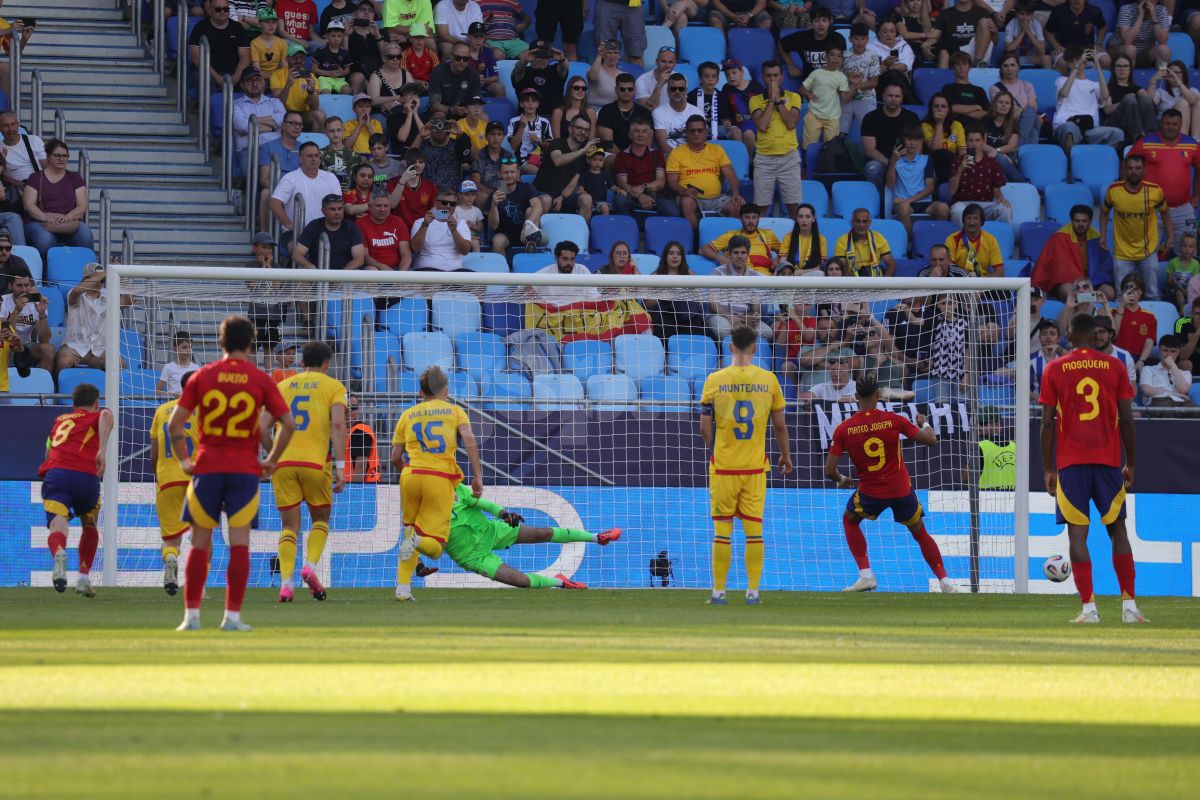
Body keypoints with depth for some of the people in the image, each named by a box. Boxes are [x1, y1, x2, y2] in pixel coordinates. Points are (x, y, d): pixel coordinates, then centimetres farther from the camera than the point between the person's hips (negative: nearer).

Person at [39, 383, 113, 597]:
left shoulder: (59, 420, 31)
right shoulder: (97, 416, 20)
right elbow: (106, 415, -5)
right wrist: (102, 450, -16)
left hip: (55, 475, 1)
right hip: (86, 476, -1)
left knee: (57, 527, -16)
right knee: (90, 526, 27)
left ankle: (59, 554, -51)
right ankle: (84, 578, 21)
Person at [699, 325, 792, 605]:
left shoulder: (714, 380, -5)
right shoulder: (768, 380, -2)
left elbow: (705, 428, -2)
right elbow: (779, 425, 4)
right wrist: (786, 456, 19)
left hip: (723, 466, -1)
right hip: (755, 466, 1)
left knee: (722, 531, 5)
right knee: (754, 530, 6)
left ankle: (719, 591, 6)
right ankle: (752, 591, 4)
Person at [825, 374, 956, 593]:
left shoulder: (843, 429, -9)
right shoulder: (894, 420, -11)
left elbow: (829, 470, -8)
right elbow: (931, 440, -6)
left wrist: (841, 480, 16)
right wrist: (925, 424, 17)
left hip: (871, 492, -1)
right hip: (902, 490, 1)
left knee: (849, 520, 27)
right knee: (919, 533, 21)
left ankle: (866, 575, 14)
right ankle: (945, 581, 13)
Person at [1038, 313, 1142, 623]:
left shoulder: (1055, 370, 3)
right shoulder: (1114, 367, 5)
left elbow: (1048, 423, 0)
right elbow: (1127, 419, 3)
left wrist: (1047, 469, 5)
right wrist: (1130, 465, 12)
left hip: (1071, 463, -1)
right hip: (1108, 459, 1)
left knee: (1077, 533, -2)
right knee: (1117, 530, 10)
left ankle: (1089, 608, -12)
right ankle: (1129, 606, 3)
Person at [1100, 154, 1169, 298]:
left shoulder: (1155, 191, -12)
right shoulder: (1114, 191, -12)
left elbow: (1165, 212, 6)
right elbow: (1104, 212, 7)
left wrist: (1171, 236, 0)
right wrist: (1103, 236, 0)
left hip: (1148, 252, 0)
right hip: (1123, 253, 0)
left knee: (1153, 295, 9)